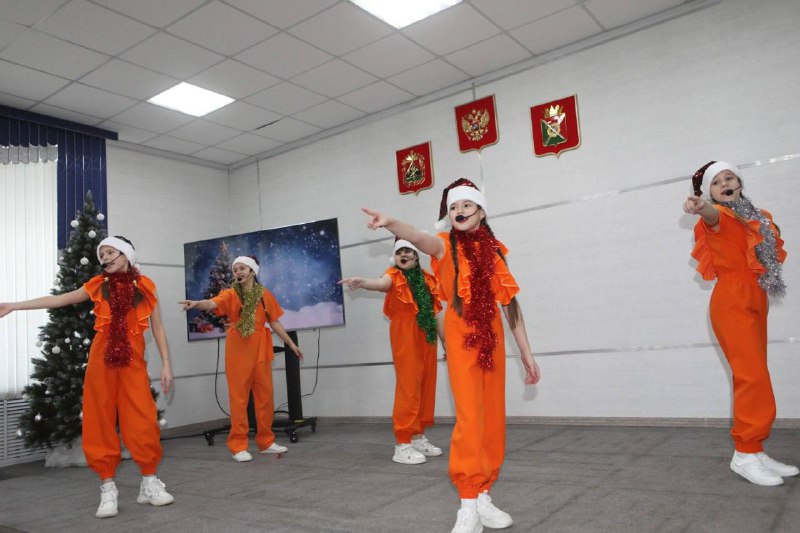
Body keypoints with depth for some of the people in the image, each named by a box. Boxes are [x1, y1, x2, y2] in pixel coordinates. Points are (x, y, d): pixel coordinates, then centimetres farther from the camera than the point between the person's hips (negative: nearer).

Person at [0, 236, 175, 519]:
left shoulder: (145, 286, 2)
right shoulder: (98, 285, 5)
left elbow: (158, 327, 4)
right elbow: (59, 299, 8)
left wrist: (166, 364, 0)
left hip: (133, 361, -1)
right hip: (101, 359, 2)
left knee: (142, 421, -4)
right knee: (101, 421, 2)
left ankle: (150, 483, 11)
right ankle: (108, 489, 12)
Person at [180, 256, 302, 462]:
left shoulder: (264, 294, 8)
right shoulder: (230, 294, 0)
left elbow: (275, 322, 13)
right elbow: (212, 303, -21)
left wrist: (291, 344, 14)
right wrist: (197, 303, -43)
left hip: (260, 348, 3)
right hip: (238, 349, -3)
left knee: (265, 394, 8)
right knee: (239, 397, -1)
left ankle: (265, 441, 20)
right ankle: (238, 446, 5)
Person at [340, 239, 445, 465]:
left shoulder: (426, 278, 12)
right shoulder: (395, 276, -4)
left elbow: (434, 312, 17)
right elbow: (381, 283, -26)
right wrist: (362, 282, -46)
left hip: (427, 338, 6)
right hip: (405, 338, -6)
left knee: (426, 387, 9)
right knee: (408, 389, -7)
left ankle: (419, 437, 21)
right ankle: (403, 445, -3)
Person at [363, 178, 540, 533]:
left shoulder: (494, 250, 10)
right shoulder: (446, 246, -2)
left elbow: (510, 303, 11)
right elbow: (418, 238, -26)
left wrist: (526, 353, 11)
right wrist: (391, 223, -49)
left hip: (493, 336, 5)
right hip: (461, 336, -4)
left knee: (493, 418, 8)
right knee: (469, 418, -10)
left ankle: (483, 497, 21)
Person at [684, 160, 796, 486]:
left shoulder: (759, 217, 17)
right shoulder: (721, 216, -5)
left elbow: (771, 252, 25)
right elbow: (714, 215, -32)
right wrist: (701, 207, -54)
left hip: (755, 303, 7)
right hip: (732, 303, -7)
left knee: (753, 378, 8)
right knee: (753, 377, -13)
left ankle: (753, 450, 15)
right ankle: (744, 455, -6)